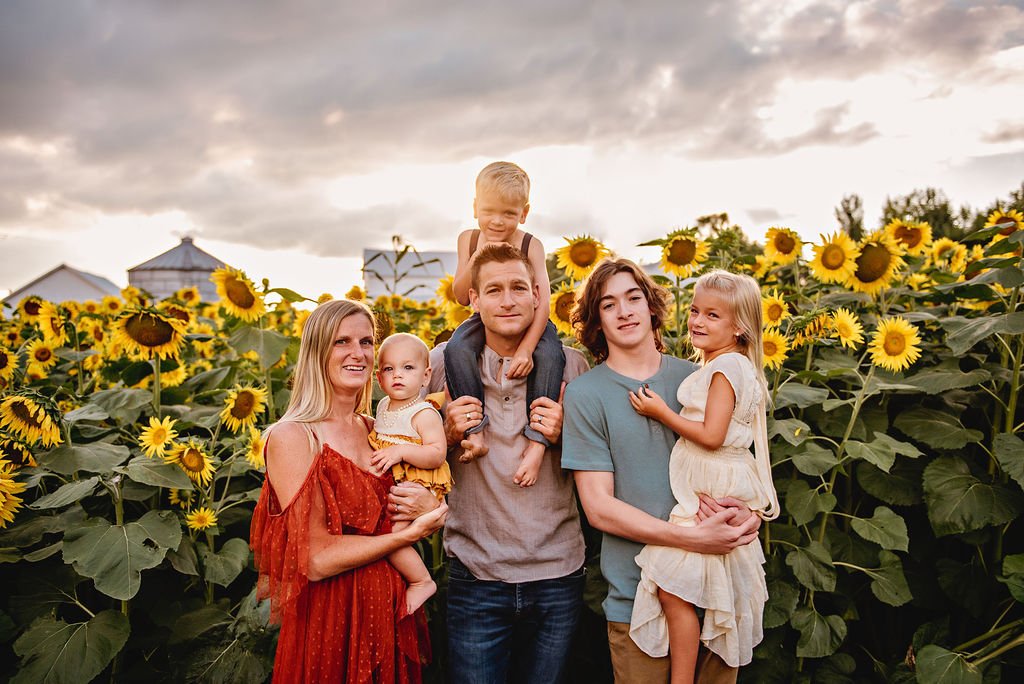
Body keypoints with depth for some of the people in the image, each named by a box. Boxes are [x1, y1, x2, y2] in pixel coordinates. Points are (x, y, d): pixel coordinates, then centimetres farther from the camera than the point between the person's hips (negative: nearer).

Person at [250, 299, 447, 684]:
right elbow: (314, 559, -20)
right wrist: (409, 534, -18)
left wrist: (432, 507, -11)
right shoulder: (291, 436, -15)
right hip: (329, 620, -5)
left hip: (391, 612, 6)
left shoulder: (377, 430, 4)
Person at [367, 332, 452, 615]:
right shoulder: (383, 406, 12)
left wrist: (400, 452, -29)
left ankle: (422, 581, -1)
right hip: (386, 487, 9)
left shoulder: (424, 414, -13)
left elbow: (437, 453, -23)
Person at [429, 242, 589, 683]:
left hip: (557, 574, 1)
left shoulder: (571, 366, -3)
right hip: (476, 575, -1)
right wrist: (449, 434, -12)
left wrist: (564, 435, -13)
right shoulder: (444, 362, -3)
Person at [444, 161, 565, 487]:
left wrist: (526, 348, -32)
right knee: (456, 348, -28)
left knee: (549, 355, -32)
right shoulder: (468, 240, -4)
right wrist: (478, 258, -24)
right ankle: (474, 427, -23)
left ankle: (537, 438, -29)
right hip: (485, 321, 2)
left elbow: (543, 301, -20)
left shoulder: (531, 245, -14)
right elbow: (461, 297, -7)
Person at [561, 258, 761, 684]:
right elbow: (599, 507, -10)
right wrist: (691, 538, -20)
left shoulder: (696, 379, 2)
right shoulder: (585, 395, -7)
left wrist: (749, 511, -13)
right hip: (637, 600, -3)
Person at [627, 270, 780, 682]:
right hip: (708, 489, 10)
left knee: (673, 589, -7)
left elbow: (712, 435, -23)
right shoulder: (717, 366, 13)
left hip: (713, 493, -10)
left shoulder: (727, 366, -17)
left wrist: (661, 413, -17)